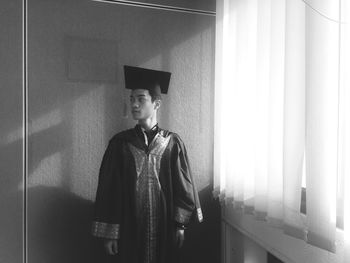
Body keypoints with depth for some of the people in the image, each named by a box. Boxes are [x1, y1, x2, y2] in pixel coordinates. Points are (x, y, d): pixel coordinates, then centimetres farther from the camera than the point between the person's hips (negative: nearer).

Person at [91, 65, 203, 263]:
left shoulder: (172, 142, 0)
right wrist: (109, 232, -3)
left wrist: (181, 224, -2)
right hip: (128, 228, 1)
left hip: (164, 227, 0)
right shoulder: (120, 143, 0)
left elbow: (183, 185, 1)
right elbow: (108, 188, 0)